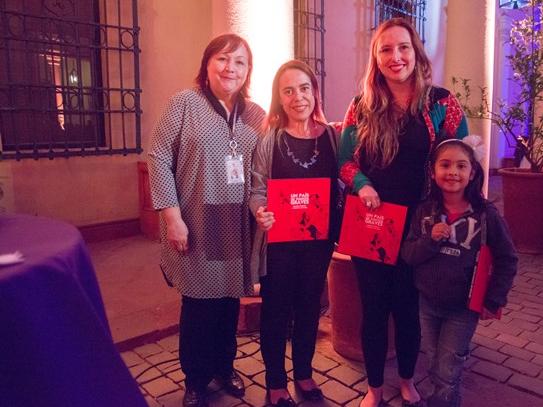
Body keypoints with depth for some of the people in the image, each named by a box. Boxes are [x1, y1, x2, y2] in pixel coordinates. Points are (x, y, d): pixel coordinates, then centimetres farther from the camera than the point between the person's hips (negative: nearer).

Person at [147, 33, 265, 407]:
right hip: (197, 225, -4)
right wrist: (172, 217, -13)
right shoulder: (185, 103, -4)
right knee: (199, 304, 7)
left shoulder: (256, 115, 8)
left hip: (237, 227, 4)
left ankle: (225, 366, 39)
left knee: (230, 300, 15)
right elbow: (160, 159, -8)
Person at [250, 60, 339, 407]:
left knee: (310, 306, 17)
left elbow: (340, 187, 5)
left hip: (318, 238, 3)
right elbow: (258, 189, -7)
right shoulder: (268, 138, -6)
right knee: (276, 309, 9)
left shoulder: (332, 136, 1)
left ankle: (304, 372, 40)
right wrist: (261, 213, -27)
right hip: (279, 239, -2)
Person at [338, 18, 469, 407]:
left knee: (409, 305, 14)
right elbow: (344, 159, 4)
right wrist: (362, 184, -17)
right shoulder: (362, 106, 0)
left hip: (419, 225, 0)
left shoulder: (441, 102, -3)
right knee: (374, 306, 10)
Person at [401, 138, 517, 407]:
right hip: (427, 302, 3)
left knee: (446, 374, 8)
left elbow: (506, 261, -3)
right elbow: (408, 255, -6)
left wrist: (493, 301, -6)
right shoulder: (425, 211, -6)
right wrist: (431, 240, -24)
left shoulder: (486, 214, -12)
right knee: (435, 365, 20)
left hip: (464, 307, -2)